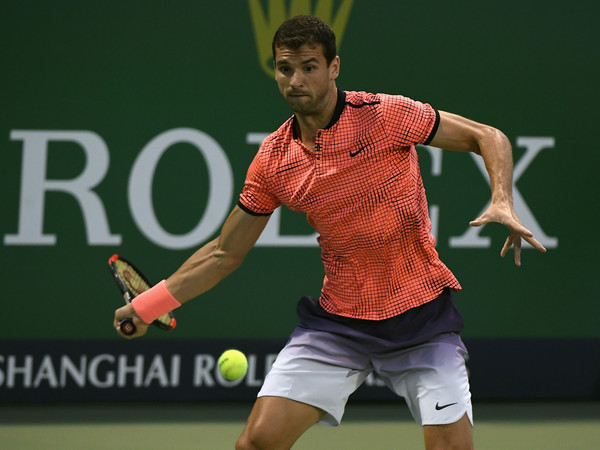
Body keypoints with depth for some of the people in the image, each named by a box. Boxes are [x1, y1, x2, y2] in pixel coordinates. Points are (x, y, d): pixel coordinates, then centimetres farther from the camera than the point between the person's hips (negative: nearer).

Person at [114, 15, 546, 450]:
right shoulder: (273, 160, 0)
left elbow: (489, 137, -5)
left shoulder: (385, 115, -11)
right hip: (337, 321, 3)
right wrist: (149, 304, 7)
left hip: (421, 315, -3)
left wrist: (503, 202, -23)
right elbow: (226, 252, 11)